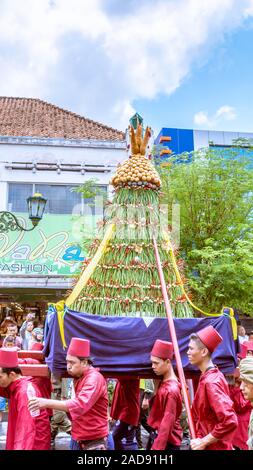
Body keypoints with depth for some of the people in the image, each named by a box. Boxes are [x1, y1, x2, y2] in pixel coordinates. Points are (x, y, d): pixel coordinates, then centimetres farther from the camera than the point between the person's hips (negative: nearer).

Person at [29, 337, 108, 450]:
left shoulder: (94, 378, -19)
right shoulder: (79, 377, 10)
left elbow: (80, 404, -33)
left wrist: (47, 403, -34)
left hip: (93, 443, -8)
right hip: (78, 440, 8)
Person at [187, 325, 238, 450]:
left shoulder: (210, 382, -23)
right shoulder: (213, 375, 5)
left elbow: (229, 422, -29)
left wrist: (203, 442, -21)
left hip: (213, 446, -8)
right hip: (212, 444, 8)